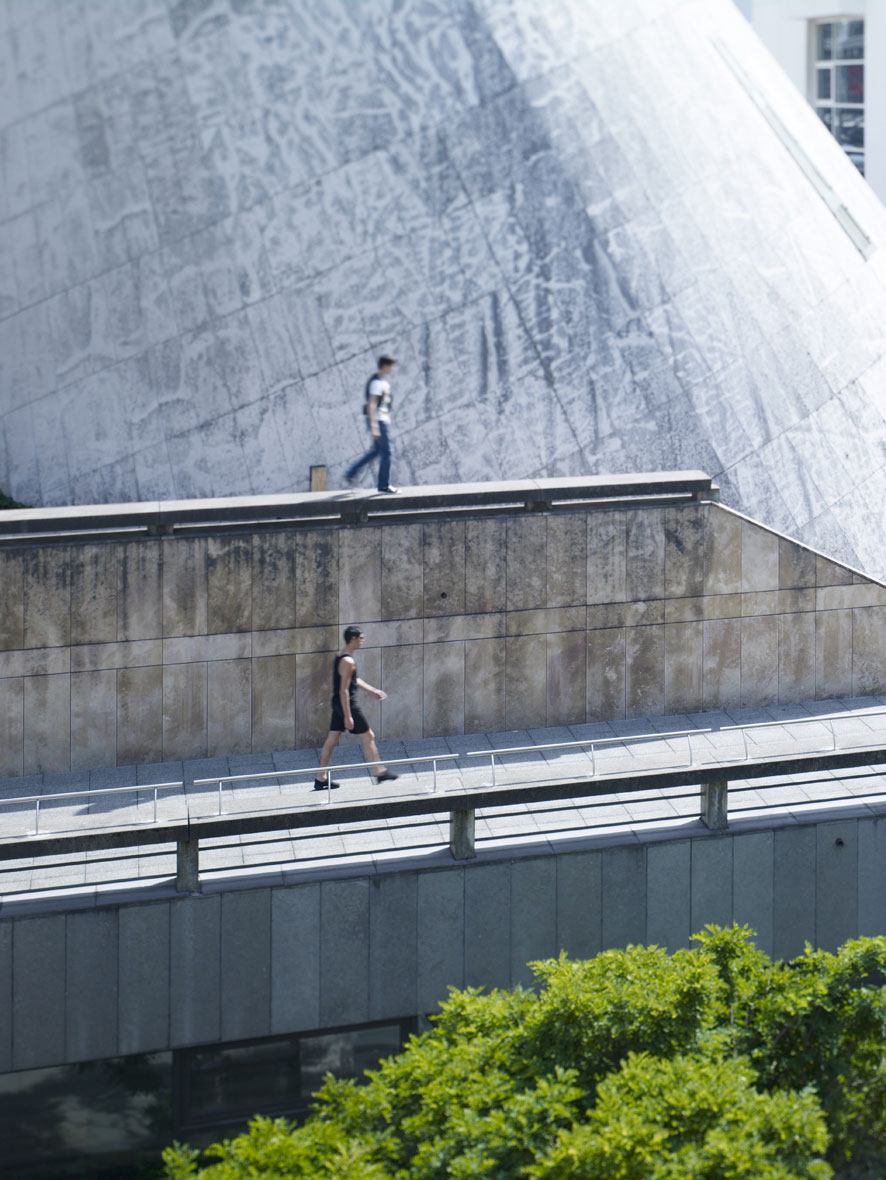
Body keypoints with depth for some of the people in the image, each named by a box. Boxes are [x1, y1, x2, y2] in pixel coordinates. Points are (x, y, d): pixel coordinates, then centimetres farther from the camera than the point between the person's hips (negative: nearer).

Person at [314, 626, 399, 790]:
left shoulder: (340, 657, 11)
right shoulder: (348, 662, -20)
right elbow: (344, 690, -23)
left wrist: (373, 691, 27)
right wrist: (348, 716, -23)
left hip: (338, 704, 10)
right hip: (347, 703, -10)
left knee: (332, 739, 9)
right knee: (368, 737, 2)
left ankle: (320, 779, 10)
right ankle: (380, 772, 11)